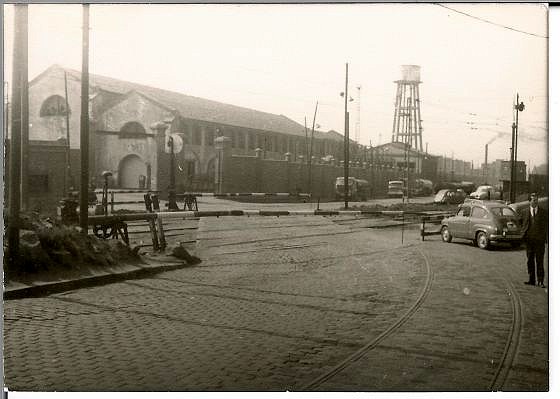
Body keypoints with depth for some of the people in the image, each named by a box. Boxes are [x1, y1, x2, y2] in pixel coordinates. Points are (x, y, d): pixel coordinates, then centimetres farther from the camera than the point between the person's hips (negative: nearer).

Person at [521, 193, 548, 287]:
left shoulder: (544, 212, 3)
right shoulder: (525, 212, 7)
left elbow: (546, 226, 4)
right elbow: (524, 225, 11)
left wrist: (546, 238, -3)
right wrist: (524, 236, 2)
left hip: (540, 240, -2)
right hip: (529, 239, 2)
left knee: (540, 261, -2)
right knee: (530, 260, 8)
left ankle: (540, 281, 2)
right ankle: (531, 280, 16)